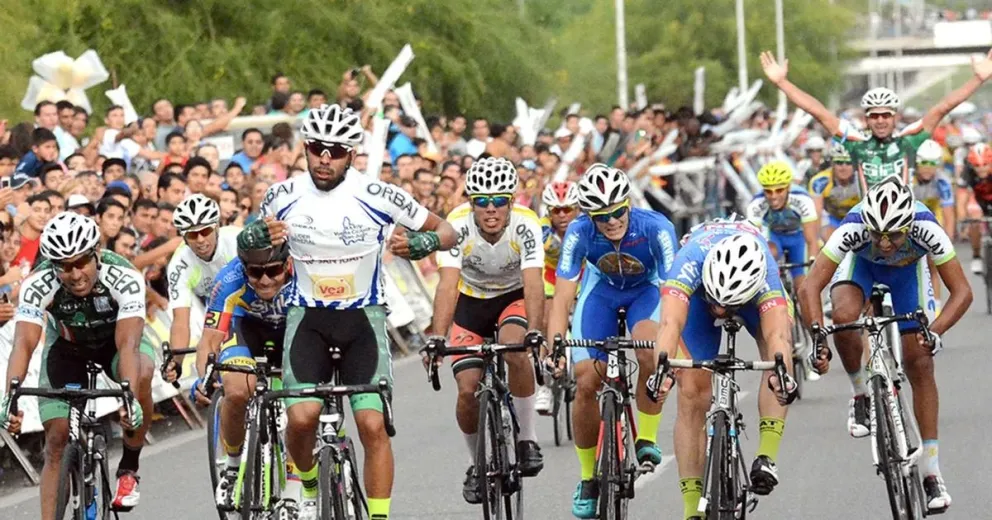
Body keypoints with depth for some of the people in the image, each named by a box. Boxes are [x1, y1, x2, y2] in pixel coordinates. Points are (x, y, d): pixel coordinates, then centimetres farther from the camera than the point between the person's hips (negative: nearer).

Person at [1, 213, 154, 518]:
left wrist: (130, 399, -59)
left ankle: (129, 469, -13)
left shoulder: (124, 278, -35)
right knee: (57, 439, -11)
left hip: (115, 339, -1)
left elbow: (128, 344, -43)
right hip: (67, 346, 1)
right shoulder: (38, 285, -32)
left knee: (141, 375, -34)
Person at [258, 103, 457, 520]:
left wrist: (421, 244, -25)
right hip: (308, 316, 1)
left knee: (373, 425, -14)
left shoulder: (377, 197, -13)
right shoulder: (284, 197, -7)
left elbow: (446, 231, -3)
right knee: (301, 417, -17)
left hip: (363, 315, -1)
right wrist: (261, 239, -13)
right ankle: (308, 486, 13)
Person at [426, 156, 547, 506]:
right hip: (471, 301, 1)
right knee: (469, 390, -10)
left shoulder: (525, 225, -28)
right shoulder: (458, 225, -28)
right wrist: (438, 336, -49)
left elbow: (533, 283, -37)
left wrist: (534, 330, -54)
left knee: (515, 350, -33)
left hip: (514, 297, -1)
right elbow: (448, 284, -36)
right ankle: (478, 463, 16)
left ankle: (527, 438, -16)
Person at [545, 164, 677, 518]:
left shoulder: (655, 228, -34)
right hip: (600, 290, 2)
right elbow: (562, 298, -31)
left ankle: (647, 440, -11)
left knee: (651, 356, -33)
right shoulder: (580, 233, -30)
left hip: (646, 289, -1)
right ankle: (588, 478, 10)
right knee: (586, 383, -9)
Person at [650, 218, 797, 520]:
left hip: (752, 290, 1)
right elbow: (670, 323, -59)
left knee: (777, 352, -30)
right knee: (692, 395, -10)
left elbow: (777, 334, -56)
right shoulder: (690, 262, -45)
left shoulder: (766, 275, -44)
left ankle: (766, 457, -26)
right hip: (697, 290, -1)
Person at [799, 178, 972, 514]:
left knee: (919, 363, -6)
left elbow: (962, 291, -35)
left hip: (908, 270, 0)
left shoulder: (925, 229, -40)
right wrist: (818, 334, -54)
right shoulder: (853, 228, -41)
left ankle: (931, 471, 0)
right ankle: (861, 396, -4)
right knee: (844, 317, -32)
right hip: (861, 263, 0)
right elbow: (810, 288, -41)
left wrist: (935, 331, -49)